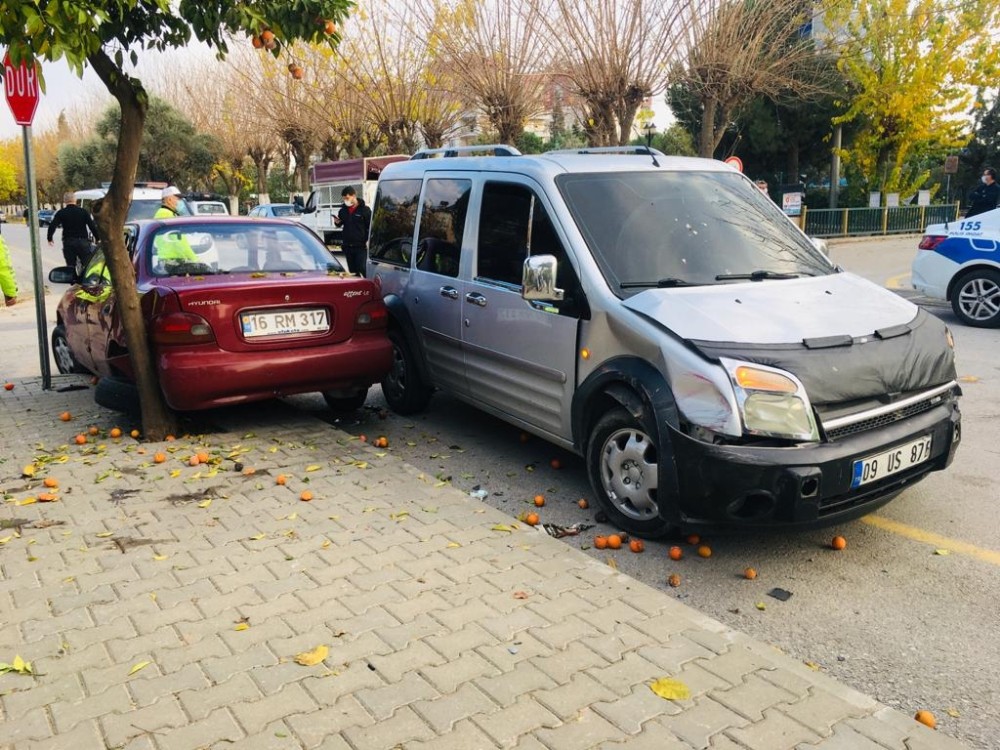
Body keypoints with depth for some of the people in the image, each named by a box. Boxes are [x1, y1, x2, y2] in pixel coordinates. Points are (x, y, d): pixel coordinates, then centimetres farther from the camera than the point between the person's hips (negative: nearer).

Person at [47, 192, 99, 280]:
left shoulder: (61, 213, 3)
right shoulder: (83, 211, 3)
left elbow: (52, 226, -4)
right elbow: (92, 226, -3)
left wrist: (50, 238, 8)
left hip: (68, 242, 1)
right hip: (83, 241, -1)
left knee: (71, 265, 6)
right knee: (87, 264, 2)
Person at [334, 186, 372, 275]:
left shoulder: (364, 210, -5)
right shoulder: (343, 210, 10)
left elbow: (371, 227, -6)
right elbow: (340, 224, 23)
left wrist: (368, 240, -16)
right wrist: (337, 222, -1)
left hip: (361, 246, -5)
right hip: (347, 246, 6)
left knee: (362, 268, -14)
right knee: (352, 270, 9)